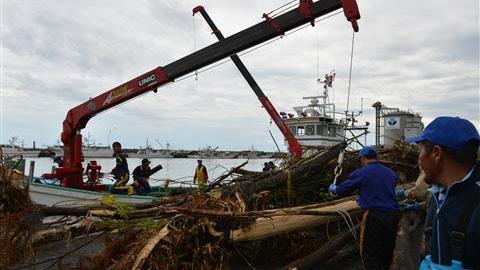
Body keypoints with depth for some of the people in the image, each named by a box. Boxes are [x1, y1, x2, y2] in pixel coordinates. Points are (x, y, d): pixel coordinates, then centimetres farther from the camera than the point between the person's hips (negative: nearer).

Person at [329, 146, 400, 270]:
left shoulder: (361, 173, -5)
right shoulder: (391, 173, 12)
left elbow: (342, 190, 2)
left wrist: (332, 188, 24)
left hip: (374, 216, -6)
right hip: (393, 215, 6)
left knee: (370, 256, -1)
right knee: (387, 252, 17)